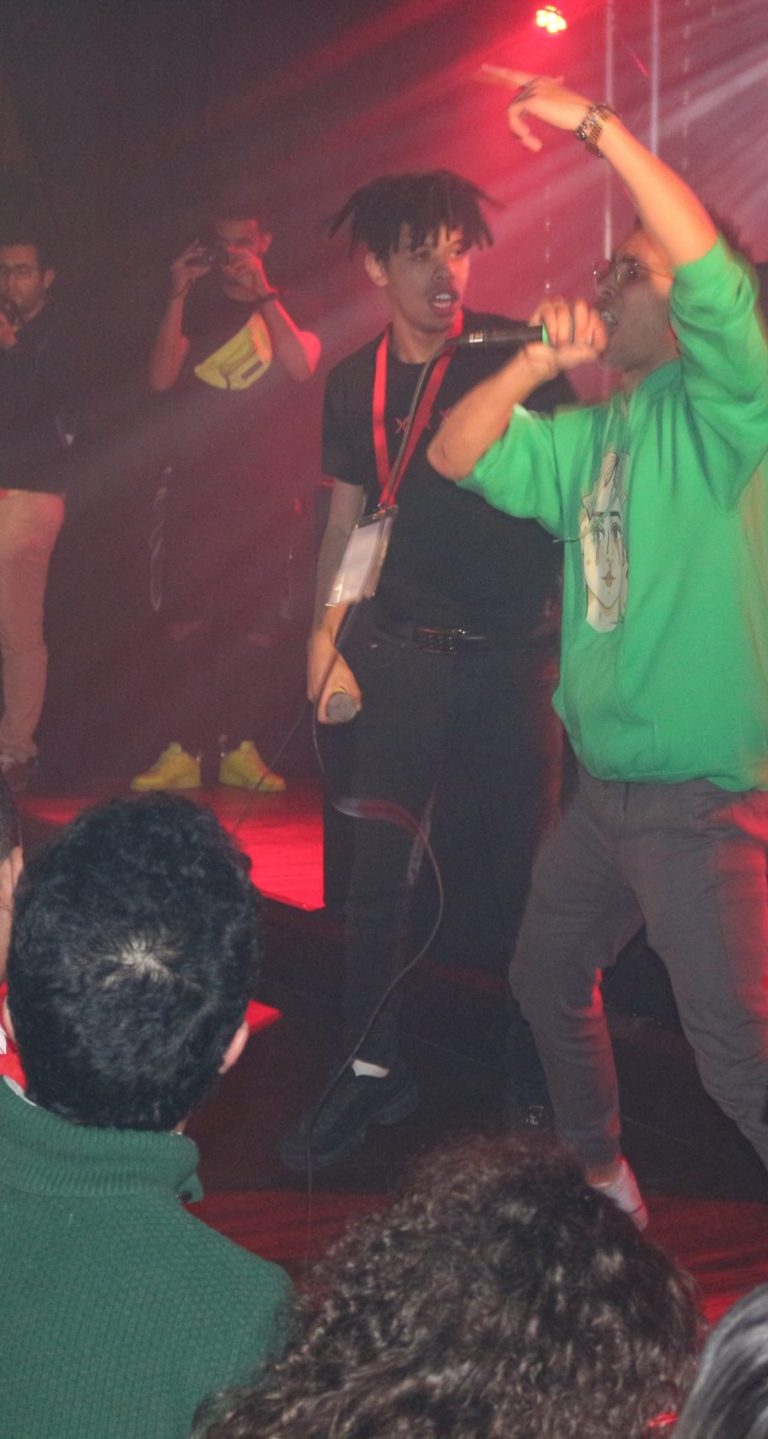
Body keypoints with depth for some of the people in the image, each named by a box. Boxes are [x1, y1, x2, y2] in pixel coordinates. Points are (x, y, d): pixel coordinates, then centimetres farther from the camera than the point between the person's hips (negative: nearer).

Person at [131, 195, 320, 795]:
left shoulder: (288, 306, 10)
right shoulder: (196, 306, 12)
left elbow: (301, 366, -11)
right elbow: (161, 378, -4)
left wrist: (263, 293, -15)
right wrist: (178, 295, -9)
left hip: (260, 491, -1)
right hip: (195, 488, 1)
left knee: (254, 627, -4)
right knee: (186, 625, -5)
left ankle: (241, 750, 5)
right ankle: (183, 751, -1)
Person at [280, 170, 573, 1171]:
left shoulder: (517, 355, -4)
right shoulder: (359, 382, 7)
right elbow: (348, 517, 13)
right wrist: (324, 643, 8)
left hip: (513, 651, -3)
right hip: (404, 655, 3)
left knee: (528, 873, 4)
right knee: (377, 872, 1)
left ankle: (546, 1079, 23)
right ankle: (373, 1072, 15)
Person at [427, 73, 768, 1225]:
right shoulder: (594, 433, 14)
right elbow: (458, 456, 12)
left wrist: (597, 124, -25)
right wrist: (537, 362, -4)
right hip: (604, 787, 9)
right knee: (548, 980, 24)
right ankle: (598, 1175, 45)